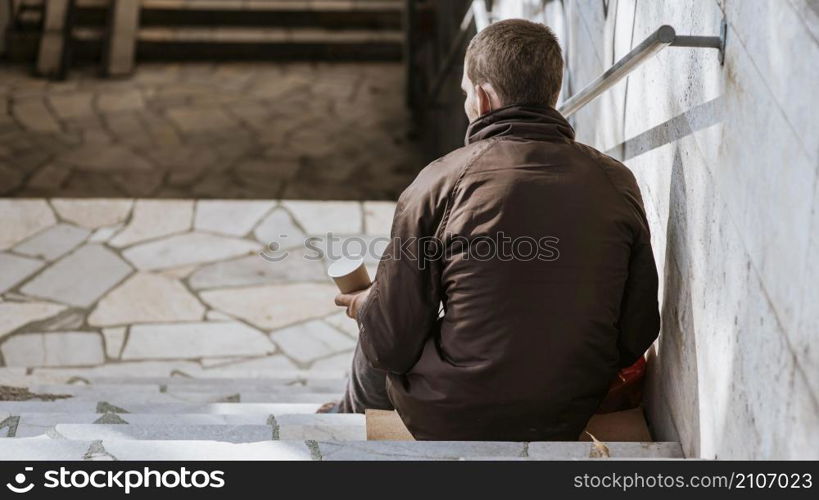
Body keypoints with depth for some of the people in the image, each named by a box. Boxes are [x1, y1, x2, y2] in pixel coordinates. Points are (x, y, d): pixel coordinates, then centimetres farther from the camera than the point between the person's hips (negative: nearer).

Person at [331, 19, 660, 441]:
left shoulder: (442, 181, -18)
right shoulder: (617, 184, -8)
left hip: (452, 422, -4)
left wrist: (366, 307, 9)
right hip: (569, 424, 4)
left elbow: (392, 344, -14)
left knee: (373, 355, 28)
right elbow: (639, 336, -2)